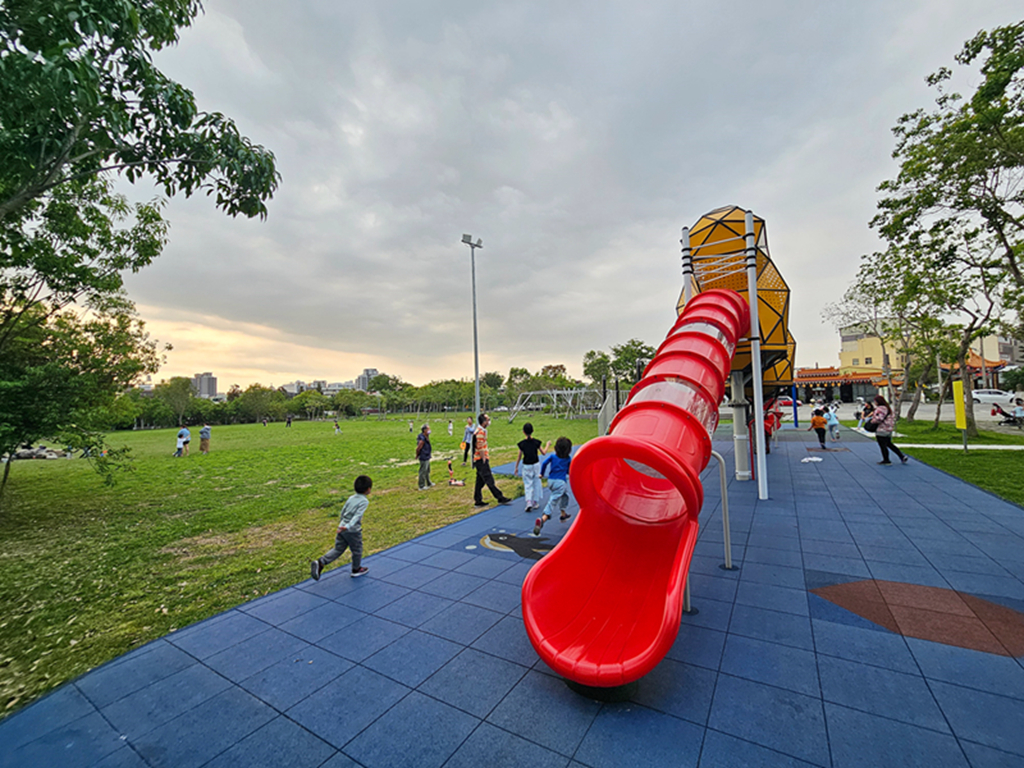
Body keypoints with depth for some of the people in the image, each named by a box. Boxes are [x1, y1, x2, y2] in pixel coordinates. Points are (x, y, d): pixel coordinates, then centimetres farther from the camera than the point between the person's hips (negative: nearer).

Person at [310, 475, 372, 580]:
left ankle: (320, 562, -1)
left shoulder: (351, 498, 7)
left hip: (342, 528, 6)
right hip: (353, 531, -6)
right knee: (357, 550, 15)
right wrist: (349, 526, -34)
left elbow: (343, 511, 18)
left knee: (338, 549, 16)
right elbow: (358, 515, -27)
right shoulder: (364, 501, -15)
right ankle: (356, 569, 32)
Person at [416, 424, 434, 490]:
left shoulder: (426, 437, 5)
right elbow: (418, 449, -24)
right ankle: (421, 486, 15)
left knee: (427, 471, 23)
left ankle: (429, 483, 39)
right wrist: (417, 455, -9)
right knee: (423, 472, 3)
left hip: (427, 457, 10)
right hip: (424, 458, -10)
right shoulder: (422, 439, -26)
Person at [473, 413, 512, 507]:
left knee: (480, 481, 12)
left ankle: (478, 501, 18)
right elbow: (480, 448, -21)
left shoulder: (482, 431, 14)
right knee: (489, 480, -3)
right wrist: (484, 460, -16)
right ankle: (501, 498, 2)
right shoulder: (480, 432, -18)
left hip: (481, 460, 10)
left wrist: (487, 457, 18)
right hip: (481, 460, -10)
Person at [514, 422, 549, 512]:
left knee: (528, 485, 8)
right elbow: (543, 453, 3)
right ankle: (536, 502, 21)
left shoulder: (522, 443, -10)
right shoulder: (536, 442, -7)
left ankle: (529, 502, -8)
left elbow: (519, 457, -3)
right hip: (536, 464, 1)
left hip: (527, 466, -1)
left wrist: (516, 468, 8)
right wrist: (548, 445, 20)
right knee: (536, 483, 14)